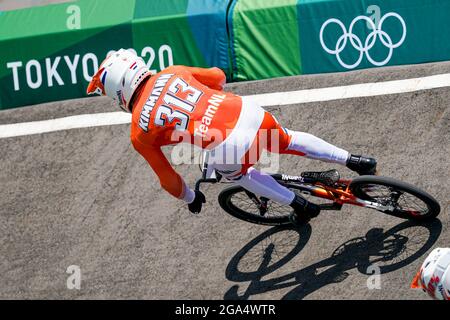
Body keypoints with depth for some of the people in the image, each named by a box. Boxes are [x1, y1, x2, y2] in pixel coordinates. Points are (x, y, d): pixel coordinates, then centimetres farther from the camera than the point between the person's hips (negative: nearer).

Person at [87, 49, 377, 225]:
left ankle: (302, 206, 35)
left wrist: (190, 199, 34)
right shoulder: (172, 73, 13)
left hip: (229, 148, -4)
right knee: (288, 141, 35)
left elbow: (167, 178, 14)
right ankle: (356, 161, 37)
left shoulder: (140, 133, 3)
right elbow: (218, 77, 27)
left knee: (238, 173, 33)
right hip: (251, 112, 4)